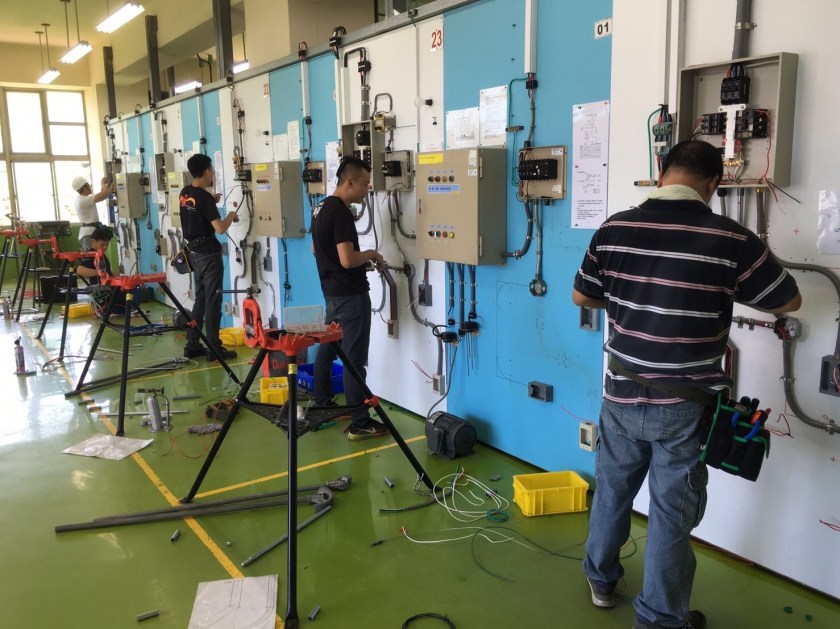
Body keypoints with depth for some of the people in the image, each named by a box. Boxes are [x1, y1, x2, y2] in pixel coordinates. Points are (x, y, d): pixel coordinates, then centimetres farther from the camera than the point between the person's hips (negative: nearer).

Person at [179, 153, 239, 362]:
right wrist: (231, 215, -7)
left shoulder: (185, 194, 7)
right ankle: (214, 349, 2)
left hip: (194, 252, 8)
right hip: (209, 253, -8)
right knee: (213, 300, -3)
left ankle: (192, 345, 18)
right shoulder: (204, 197, -18)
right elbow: (220, 228, -24)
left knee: (200, 299, 15)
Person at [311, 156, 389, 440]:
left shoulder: (321, 208, 10)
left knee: (327, 348, 18)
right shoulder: (341, 213, -20)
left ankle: (322, 405, 31)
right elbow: (347, 259, -27)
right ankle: (360, 424, -2)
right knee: (354, 360, -6)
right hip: (350, 295, -10)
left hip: (331, 292, 10)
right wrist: (371, 255, -8)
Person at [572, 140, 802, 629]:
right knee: (672, 510, 12)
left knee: (612, 489, 22)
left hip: (622, 396, 3)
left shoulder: (614, 230, -7)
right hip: (685, 405, -3)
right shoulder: (732, 240, -15)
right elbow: (789, 302, 0)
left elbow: (582, 297, 7)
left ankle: (601, 579, 43)